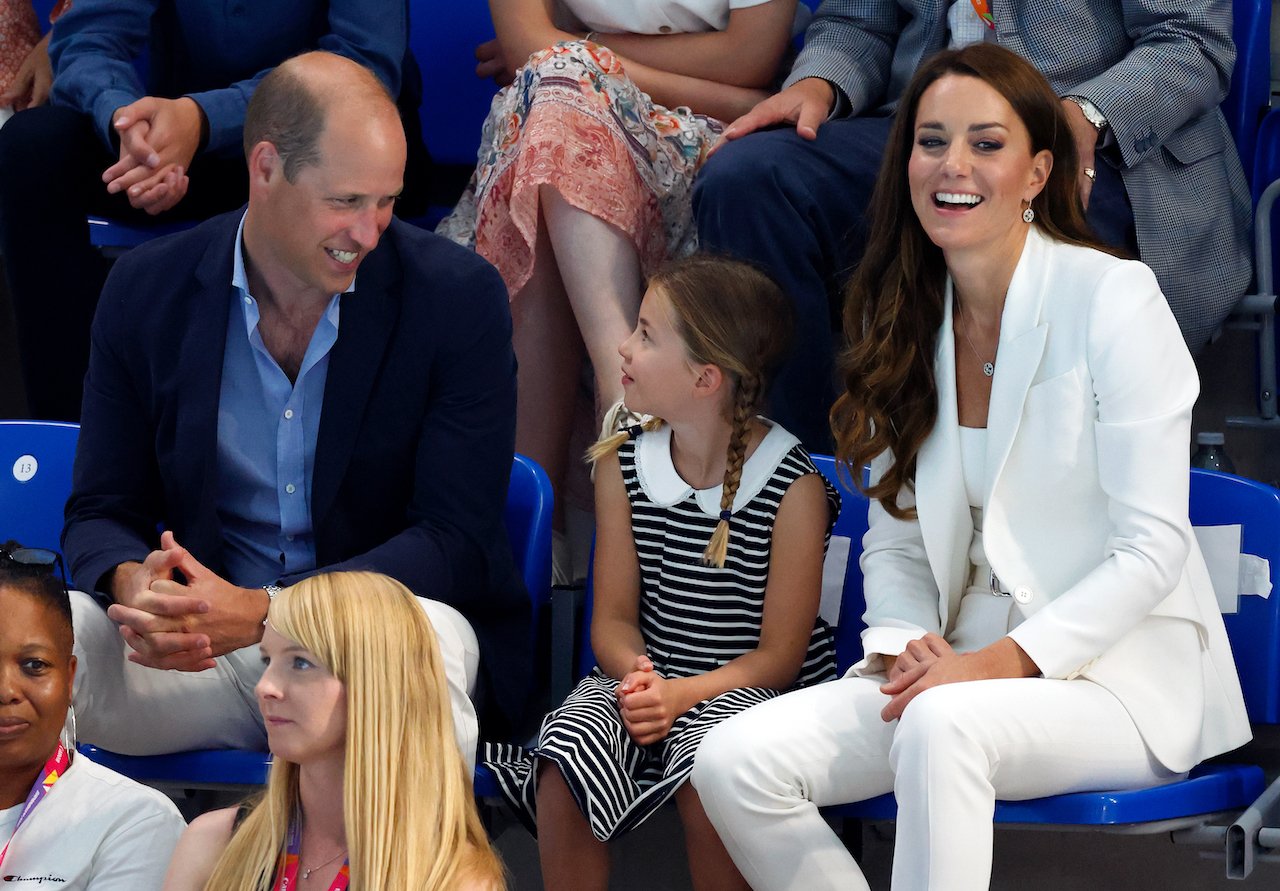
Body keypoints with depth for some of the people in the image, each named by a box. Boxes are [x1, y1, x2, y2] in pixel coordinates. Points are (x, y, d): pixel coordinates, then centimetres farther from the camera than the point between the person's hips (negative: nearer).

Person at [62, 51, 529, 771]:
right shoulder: (148, 291, 2)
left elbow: (456, 541, -11)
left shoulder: (458, 297, -6)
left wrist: (260, 611, -26)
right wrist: (133, 584, -22)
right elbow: (103, 512, 6)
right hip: (196, 650, 2)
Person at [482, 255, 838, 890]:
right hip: (646, 676, 4)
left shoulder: (793, 486, -10)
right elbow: (614, 616, 5)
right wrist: (635, 674, -18)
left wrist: (681, 694, -24)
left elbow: (780, 655, -9)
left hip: (755, 688, -4)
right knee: (565, 760, -26)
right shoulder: (623, 464, 5)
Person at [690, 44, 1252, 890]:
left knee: (942, 724, -39)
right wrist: (905, 644, -8)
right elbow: (895, 536, 13)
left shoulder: (1111, 297, -8)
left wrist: (1010, 659, -19)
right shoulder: (904, 320, 10)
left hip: (1121, 670, -6)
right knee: (735, 761, -19)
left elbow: (1153, 548, -11)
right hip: (961, 662, 6)